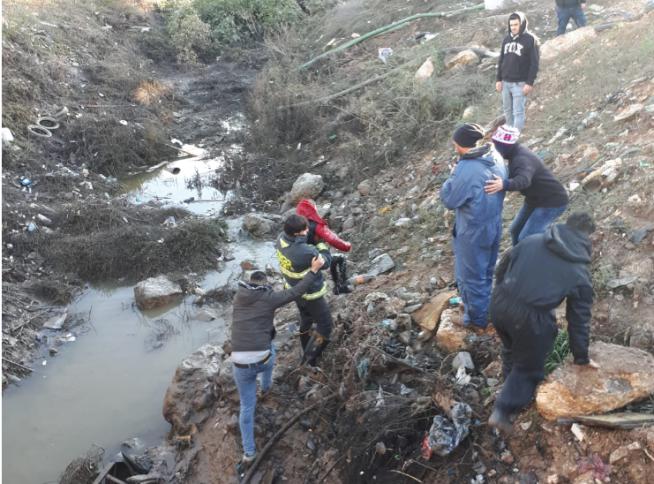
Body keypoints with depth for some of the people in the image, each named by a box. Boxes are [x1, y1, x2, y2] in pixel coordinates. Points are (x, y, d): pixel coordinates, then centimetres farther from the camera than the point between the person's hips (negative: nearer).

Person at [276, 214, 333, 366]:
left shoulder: (281, 239, -19)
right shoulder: (306, 253, -40)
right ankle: (309, 356, 17)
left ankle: (306, 352, 48)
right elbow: (326, 262, -20)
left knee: (305, 320, 30)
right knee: (325, 325, 14)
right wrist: (322, 245, -5)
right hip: (311, 294, -8)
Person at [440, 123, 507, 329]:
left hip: (473, 231, -8)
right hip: (494, 224, 8)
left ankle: (477, 317, 27)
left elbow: (449, 200, -19)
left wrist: (452, 177, -4)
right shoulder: (496, 156, -5)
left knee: (471, 276, 12)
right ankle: (484, 306, 43)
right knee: (486, 271, 25)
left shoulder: (466, 169, -29)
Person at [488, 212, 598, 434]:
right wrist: (581, 357, 18)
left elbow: (503, 266, 14)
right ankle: (503, 412, 17)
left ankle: (511, 382, 54)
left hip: (499, 305, 4)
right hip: (530, 318, -4)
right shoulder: (581, 274, 2)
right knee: (529, 367, 19)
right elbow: (578, 320, 6)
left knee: (511, 349, 32)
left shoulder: (532, 240, 9)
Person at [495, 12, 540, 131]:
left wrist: (530, 83, -15)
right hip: (505, 82, 6)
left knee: (518, 112, -6)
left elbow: (534, 63, -10)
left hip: (520, 83, -6)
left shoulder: (531, 40, -8)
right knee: (508, 110, 13)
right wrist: (499, 80, 9)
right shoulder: (507, 39, 9)